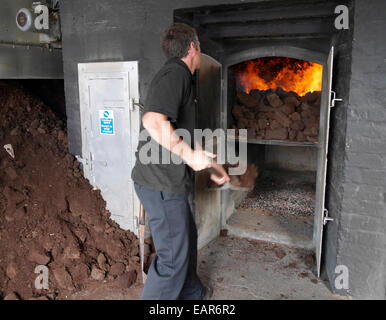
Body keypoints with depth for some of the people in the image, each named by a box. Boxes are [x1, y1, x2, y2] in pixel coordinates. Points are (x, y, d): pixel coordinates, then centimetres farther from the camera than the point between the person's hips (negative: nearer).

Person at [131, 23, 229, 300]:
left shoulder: (180, 77, 19)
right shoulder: (176, 74, -16)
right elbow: (153, 122, -34)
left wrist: (212, 165, 25)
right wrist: (191, 156, -24)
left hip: (173, 181, 11)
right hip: (163, 185, -11)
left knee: (187, 239, 25)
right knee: (173, 257, 1)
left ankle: (191, 292, 46)